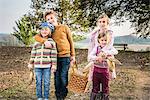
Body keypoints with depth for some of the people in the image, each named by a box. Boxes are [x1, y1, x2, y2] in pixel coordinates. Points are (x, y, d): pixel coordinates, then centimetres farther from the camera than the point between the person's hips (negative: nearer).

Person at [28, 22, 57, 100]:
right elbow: (33, 53, 13)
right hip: (37, 66, 3)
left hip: (47, 66, -2)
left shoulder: (51, 42, 2)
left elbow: (54, 54, -2)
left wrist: (54, 65, -7)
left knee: (46, 82, 3)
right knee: (38, 82, 7)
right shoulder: (37, 42, 10)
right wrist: (30, 63, 11)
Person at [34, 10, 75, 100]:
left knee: (63, 77, -2)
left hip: (65, 56, -2)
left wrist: (73, 55, 5)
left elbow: (71, 41, 8)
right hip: (55, 57, 2)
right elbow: (37, 37, 0)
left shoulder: (64, 28, 5)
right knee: (57, 77, 5)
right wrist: (44, 41, -21)